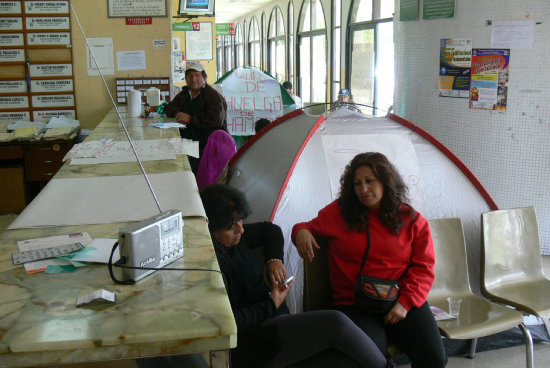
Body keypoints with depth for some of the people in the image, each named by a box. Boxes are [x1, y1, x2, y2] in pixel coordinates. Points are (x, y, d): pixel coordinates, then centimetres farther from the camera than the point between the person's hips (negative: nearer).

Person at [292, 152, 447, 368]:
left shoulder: (411, 220, 7)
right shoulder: (337, 212, 6)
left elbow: (423, 268, 5)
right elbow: (310, 227, 20)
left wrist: (405, 301, -8)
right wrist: (301, 231, -5)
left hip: (402, 302, 2)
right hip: (354, 306, -1)